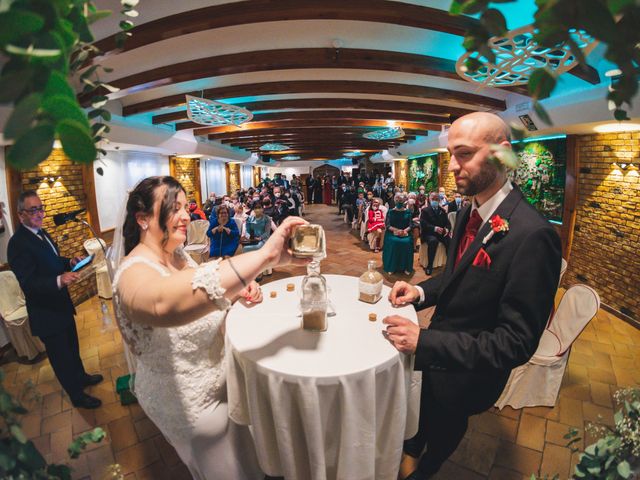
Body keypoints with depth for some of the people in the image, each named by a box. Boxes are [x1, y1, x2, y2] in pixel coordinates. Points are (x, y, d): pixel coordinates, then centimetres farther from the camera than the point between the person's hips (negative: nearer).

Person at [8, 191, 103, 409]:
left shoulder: (40, 233, 4)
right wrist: (59, 280, -46)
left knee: (72, 347, 27)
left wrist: (70, 262, -4)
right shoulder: (18, 243, -24)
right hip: (46, 313, -8)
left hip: (60, 304, 8)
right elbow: (28, 284, -29)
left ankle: (81, 377, 49)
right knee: (61, 356, 11)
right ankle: (77, 395, 29)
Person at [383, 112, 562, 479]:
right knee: (425, 407, 32)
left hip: (467, 372, -6)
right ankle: (413, 447, 65)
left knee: (446, 425, 25)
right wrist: (422, 291, -11)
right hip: (438, 350, 6)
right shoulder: (471, 211, -6)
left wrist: (424, 341, -32)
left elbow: (517, 342, -29)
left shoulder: (532, 234, -32)